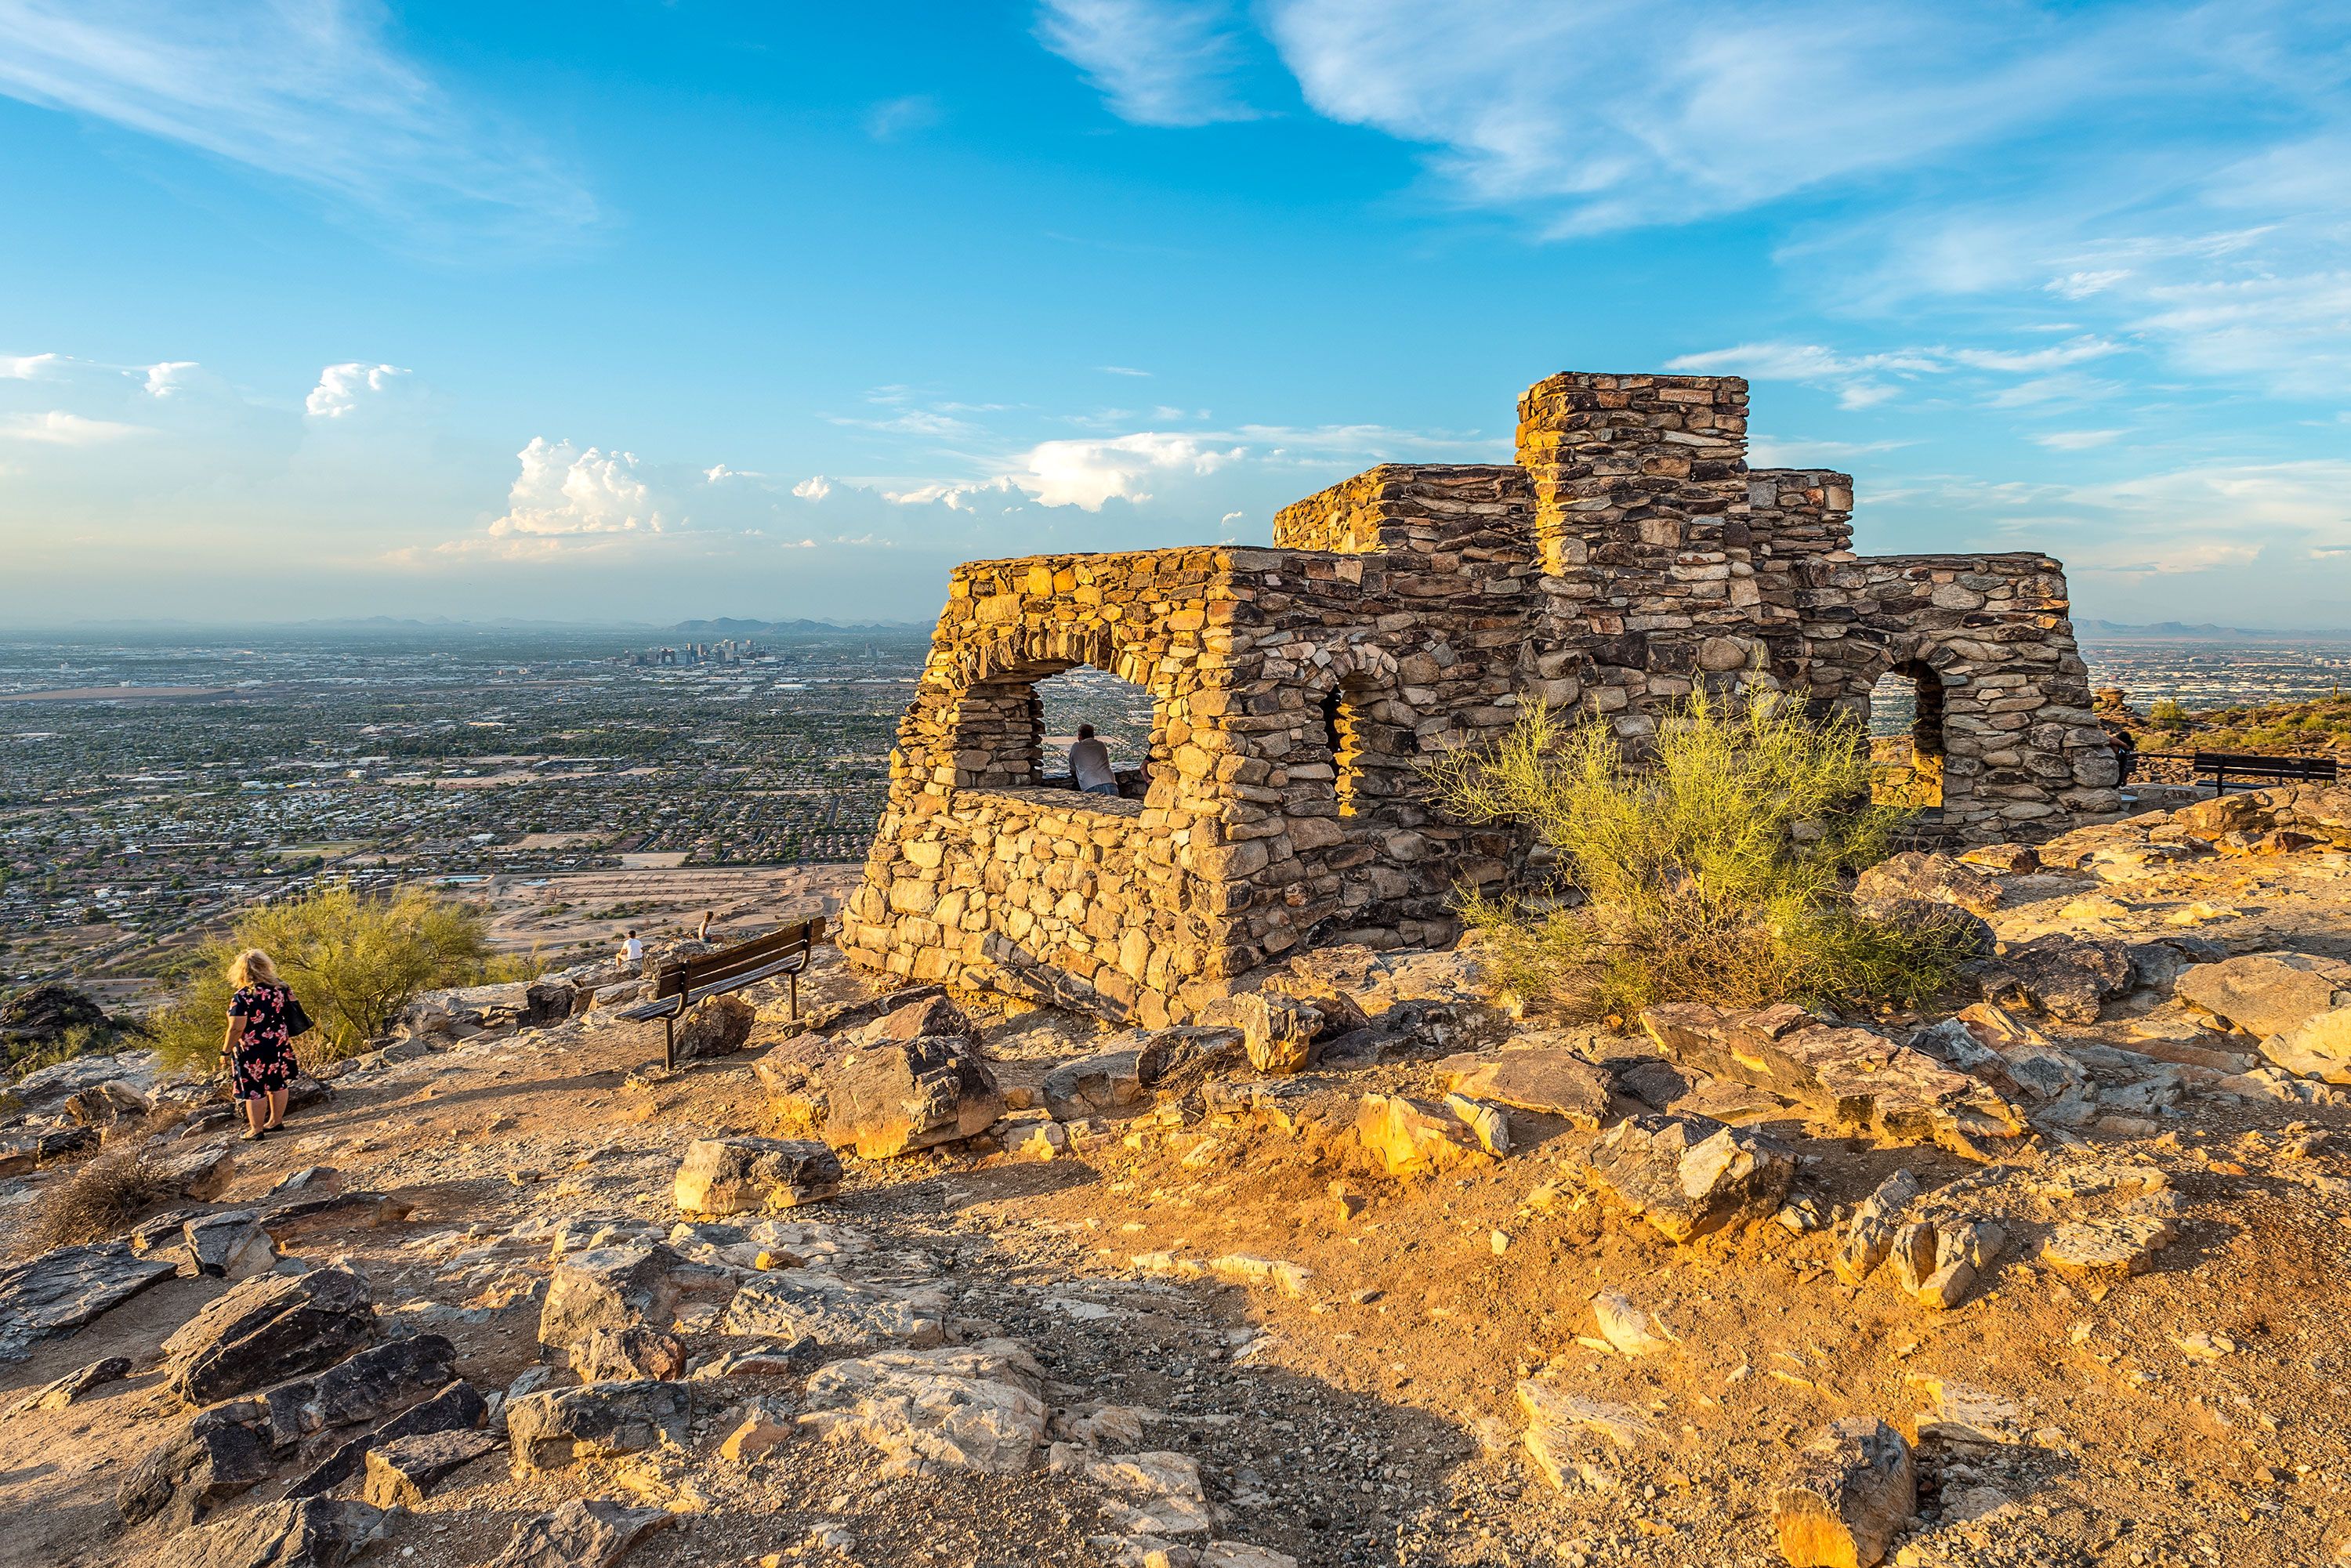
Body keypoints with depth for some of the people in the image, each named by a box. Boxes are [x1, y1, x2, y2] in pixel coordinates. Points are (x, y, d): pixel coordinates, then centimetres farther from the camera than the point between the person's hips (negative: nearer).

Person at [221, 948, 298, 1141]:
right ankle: (276, 1121, 30)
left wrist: (225, 1051, -8)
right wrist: (287, 1038, 22)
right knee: (278, 1084, 17)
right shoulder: (280, 988, -3)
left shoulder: (242, 996, -19)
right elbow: (292, 1013, 7)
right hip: (279, 1047, 6)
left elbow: (237, 1028, -19)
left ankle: (256, 1130, 15)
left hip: (252, 1051, -6)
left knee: (255, 1089, 5)